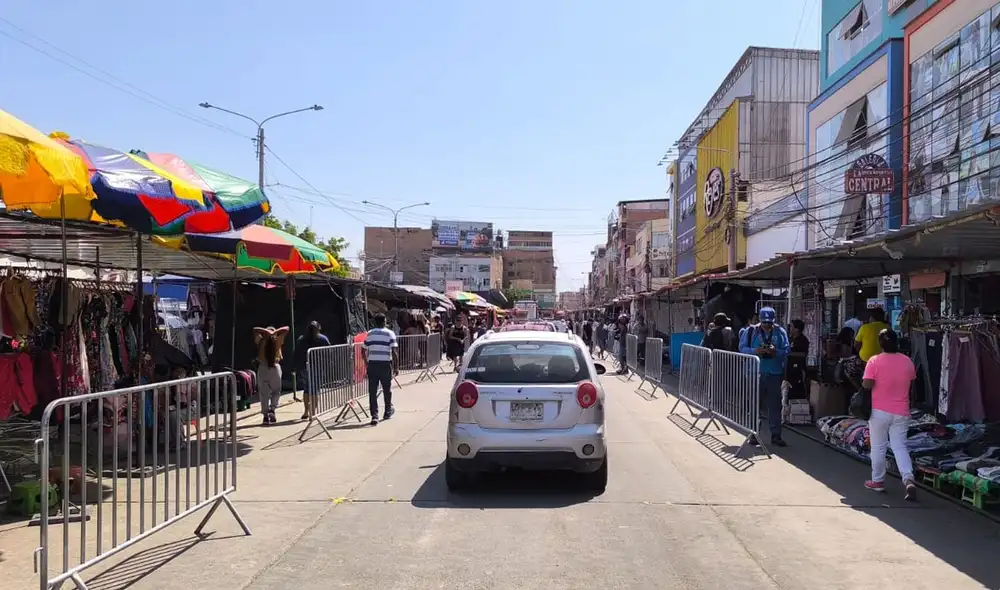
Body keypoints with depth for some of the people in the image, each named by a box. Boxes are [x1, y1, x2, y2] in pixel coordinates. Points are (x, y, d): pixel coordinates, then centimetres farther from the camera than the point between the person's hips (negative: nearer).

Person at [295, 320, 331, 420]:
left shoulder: (300, 340, 2)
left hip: (304, 368, 1)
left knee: (306, 389, 11)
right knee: (315, 390, 1)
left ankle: (306, 412, 10)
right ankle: (312, 412, 1)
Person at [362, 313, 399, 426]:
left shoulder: (369, 334, 7)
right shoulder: (390, 333, -2)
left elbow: (363, 350, 9)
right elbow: (395, 352, -9)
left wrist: (366, 362, 24)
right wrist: (396, 367, -4)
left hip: (372, 364, 2)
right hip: (385, 364, -2)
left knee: (372, 391, 3)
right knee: (387, 389, 15)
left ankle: (374, 415, -2)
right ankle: (388, 411, 31)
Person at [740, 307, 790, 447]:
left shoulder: (780, 332, 6)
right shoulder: (751, 331, 2)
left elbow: (786, 351, 3)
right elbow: (742, 348, 0)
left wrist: (775, 352, -17)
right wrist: (755, 351, -18)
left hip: (775, 374, 1)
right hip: (755, 373, -1)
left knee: (775, 405, 4)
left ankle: (776, 435, 11)